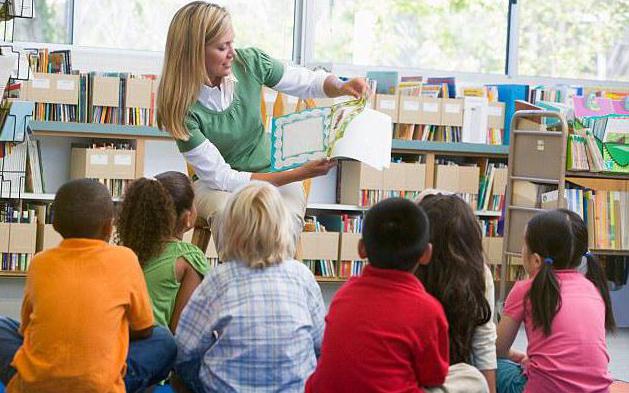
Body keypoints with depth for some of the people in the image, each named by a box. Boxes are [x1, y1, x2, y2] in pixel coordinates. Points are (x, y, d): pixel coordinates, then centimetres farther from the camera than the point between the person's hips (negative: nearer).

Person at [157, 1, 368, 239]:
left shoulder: (249, 62, -10)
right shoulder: (183, 109, -21)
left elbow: (309, 82, 7)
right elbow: (221, 178, -21)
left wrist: (341, 88, -17)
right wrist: (300, 174, -26)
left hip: (272, 173, 3)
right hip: (216, 185, -3)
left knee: (287, 217, -31)